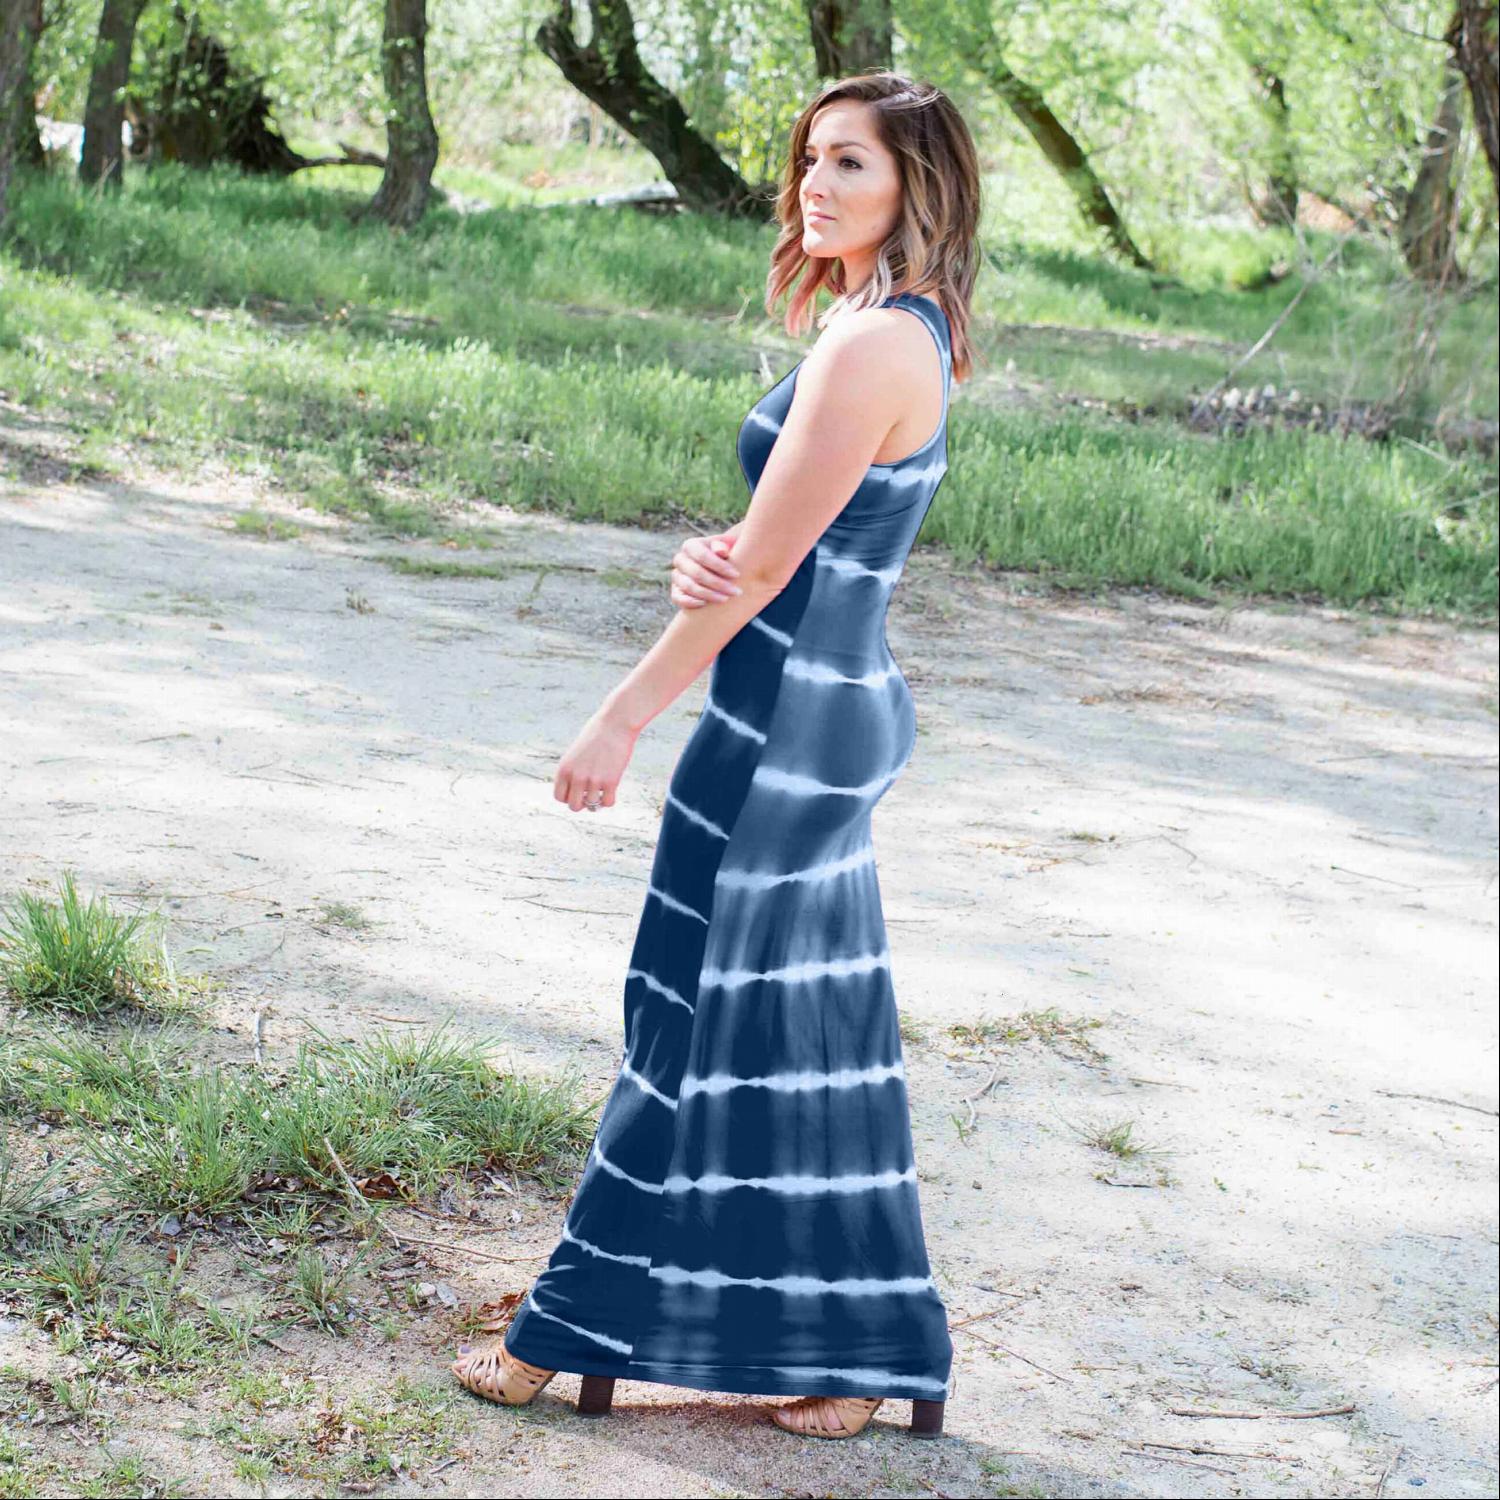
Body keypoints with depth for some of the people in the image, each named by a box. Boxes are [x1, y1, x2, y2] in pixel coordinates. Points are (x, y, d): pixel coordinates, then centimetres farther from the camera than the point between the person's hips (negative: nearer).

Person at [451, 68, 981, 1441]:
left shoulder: (873, 346, -19)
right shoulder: (904, 336, 12)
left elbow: (763, 569, -18)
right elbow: (760, 543, 13)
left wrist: (625, 715, -12)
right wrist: (703, 558, -10)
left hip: (785, 722, -10)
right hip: (837, 712, 10)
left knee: (702, 1027, 1)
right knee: (805, 1034, 14)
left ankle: (583, 1336, 14)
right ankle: (862, 1354, 22)